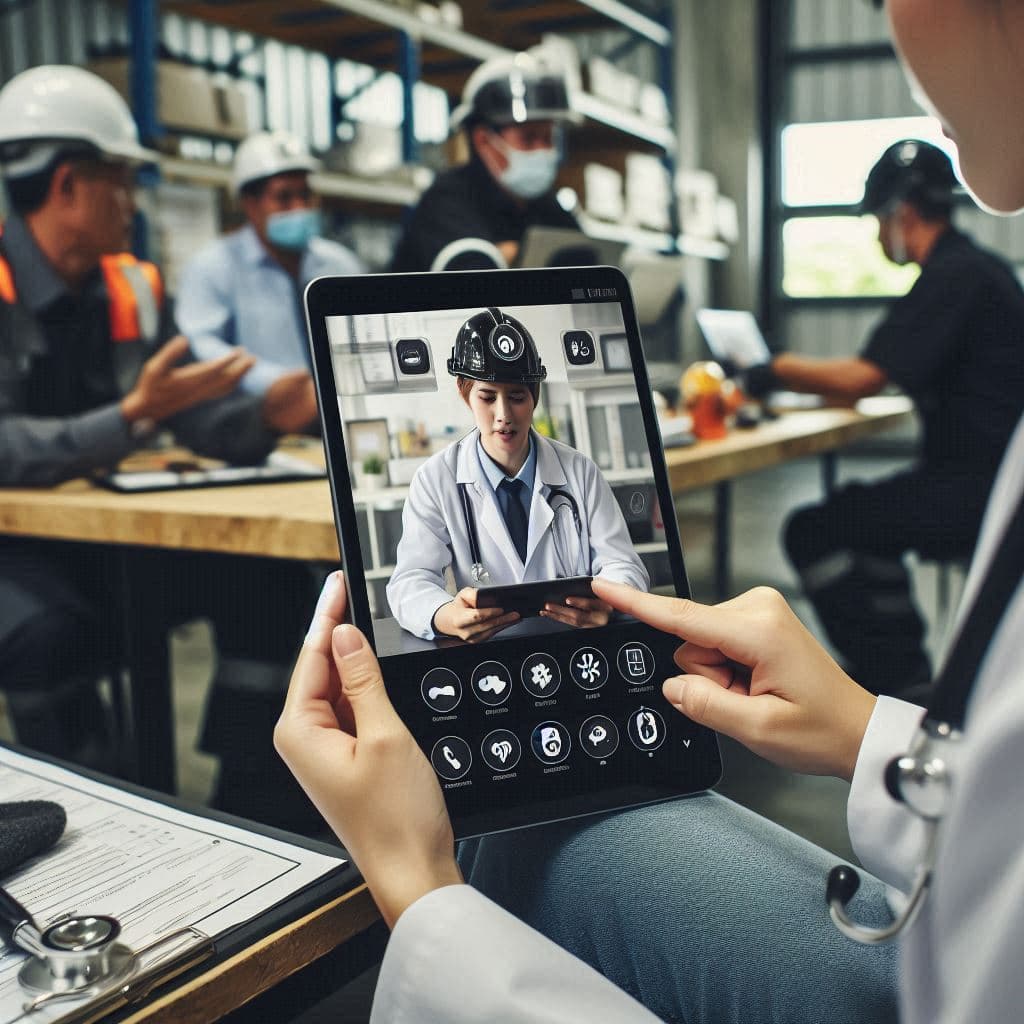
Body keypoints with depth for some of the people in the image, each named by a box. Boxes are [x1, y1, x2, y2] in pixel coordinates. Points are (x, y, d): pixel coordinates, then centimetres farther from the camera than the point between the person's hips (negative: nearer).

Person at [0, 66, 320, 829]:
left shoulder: (132, 288, 3)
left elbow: (198, 416, 3)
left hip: (111, 535, 6)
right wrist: (135, 417, -37)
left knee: (271, 578, -8)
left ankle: (250, 797, 3)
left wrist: (265, 417, -18)